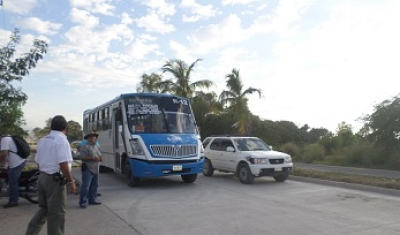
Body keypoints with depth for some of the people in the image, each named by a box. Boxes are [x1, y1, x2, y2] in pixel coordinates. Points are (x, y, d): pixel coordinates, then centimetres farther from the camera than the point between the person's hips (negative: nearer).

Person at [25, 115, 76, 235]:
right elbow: (63, 164, -22)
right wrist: (71, 181, -16)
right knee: (57, 213, 2)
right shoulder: (61, 140, -15)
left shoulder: (42, 140, 12)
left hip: (42, 178, 8)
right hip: (55, 180, -8)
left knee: (44, 208, 22)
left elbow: (38, 161, 18)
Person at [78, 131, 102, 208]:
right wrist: (92, 158, -23)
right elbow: (82, 157, -18)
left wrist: (99, 158, 1)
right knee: (85, 186, -8)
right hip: (87, 169, -8)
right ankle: (83, 202, -1)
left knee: (94, 185, 14)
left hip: (95, 169, 8)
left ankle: (92, 199, 24)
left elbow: (99, 156, 25)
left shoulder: (97, 147, 17)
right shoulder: (85, 147, -9)